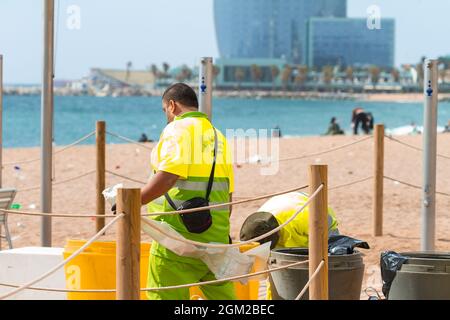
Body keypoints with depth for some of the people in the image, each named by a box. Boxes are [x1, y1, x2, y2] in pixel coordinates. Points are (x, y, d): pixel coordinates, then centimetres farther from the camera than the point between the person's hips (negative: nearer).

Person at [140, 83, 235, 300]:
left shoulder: (177, 129, -6)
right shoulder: (218, 136, 16)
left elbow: (168, 176, -22)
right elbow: (227, 194, 16)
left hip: (179, 231, -7)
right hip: (214, 234, 7)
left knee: (165, 294, -4)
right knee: (222, 295, 14)